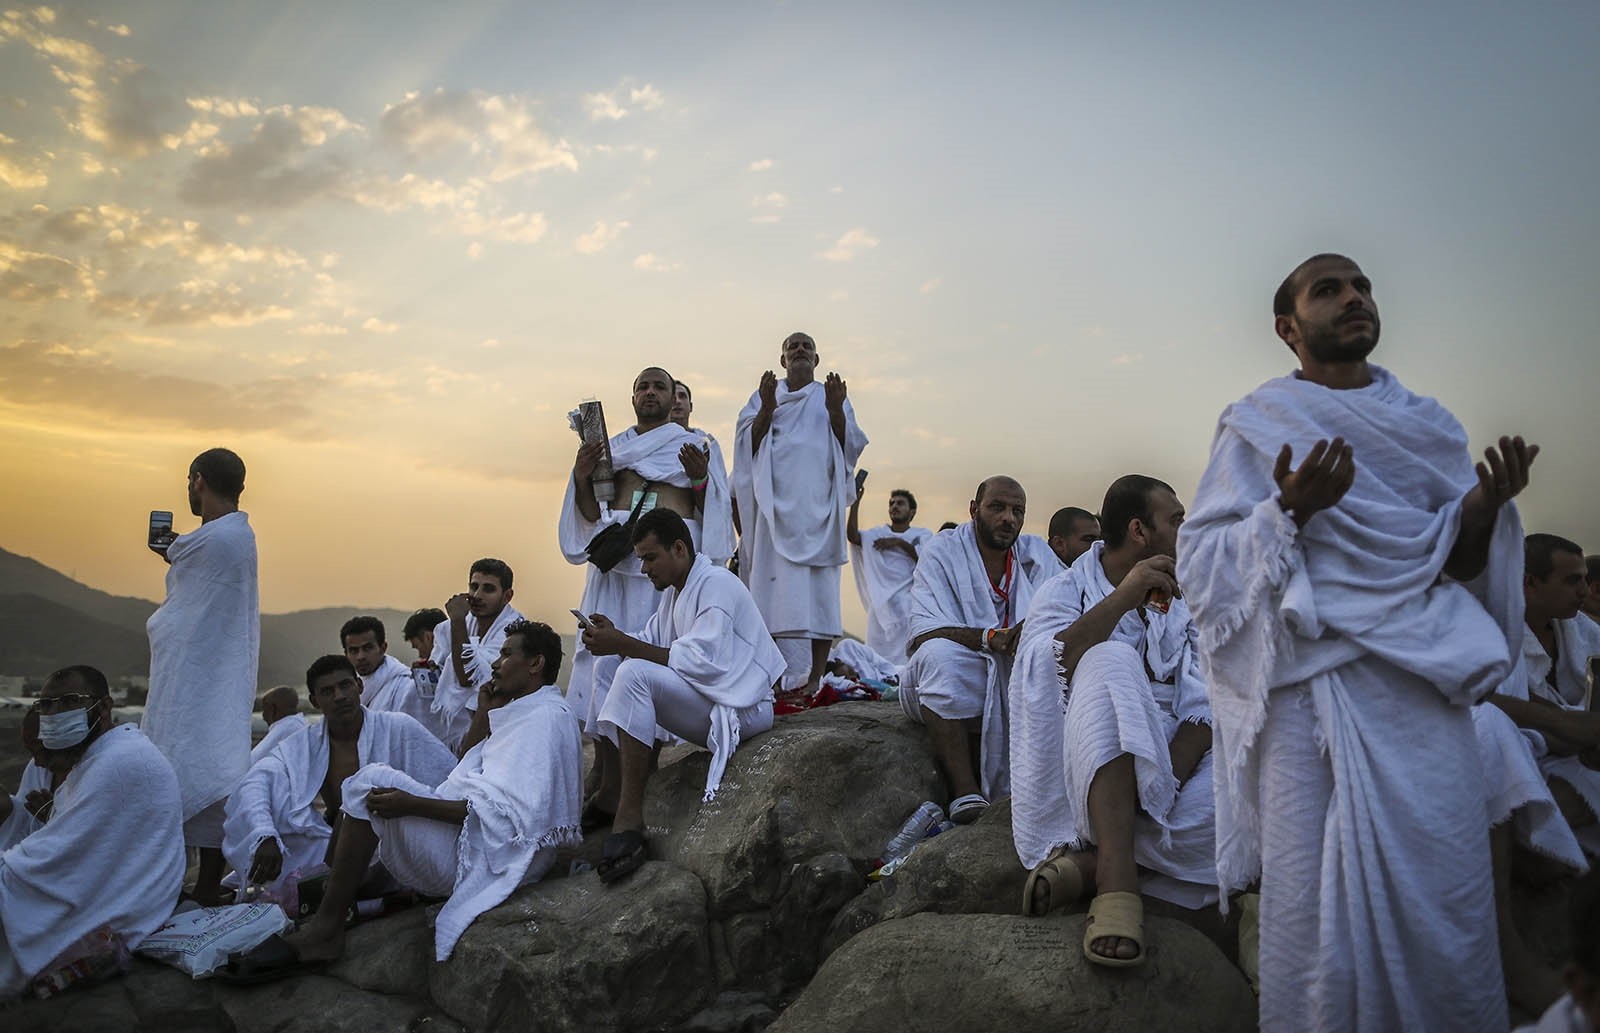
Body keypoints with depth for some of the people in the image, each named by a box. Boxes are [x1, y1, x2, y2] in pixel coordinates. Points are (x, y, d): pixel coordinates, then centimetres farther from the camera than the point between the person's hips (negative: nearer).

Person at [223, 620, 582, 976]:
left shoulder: (546, 716, -14)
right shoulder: (525, 712, 19)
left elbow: (508, 812, -24)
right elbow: (467, 775, 22)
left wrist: (412, 804, -25)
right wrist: (484, 715, 11)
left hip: (489, 854, -11)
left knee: (374, 780, -18)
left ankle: (324, 929, -11)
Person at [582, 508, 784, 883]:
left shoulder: (715, 583, -13)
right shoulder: (674, 592, 17)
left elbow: (700, 661, -25)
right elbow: (650, 645, 8)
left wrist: (624, 645, -25)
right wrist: (615, 638, -13)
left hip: (740, 707, -10)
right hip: (703, 701, 10)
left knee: (634, 675, -27)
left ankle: (628, 821, -28)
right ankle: (606, 796, -1)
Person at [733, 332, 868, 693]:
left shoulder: (832, 396, 16)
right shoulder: (763, 395, 17)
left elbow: (850, 446, 5)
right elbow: (748, 443, 4)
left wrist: (835, 412, -14)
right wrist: (766, 409, -13)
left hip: (817, 504, 0)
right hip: (774, 503, 0)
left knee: (818, 586, -7)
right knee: (771, 582, -8)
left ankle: (816, 677, -6)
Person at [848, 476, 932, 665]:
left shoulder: (923, 535, 15)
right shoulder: (877, 534, 19)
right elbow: (852, 536, -1)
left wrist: (899, 542, -9)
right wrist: (855, 502, -9)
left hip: (910, 603, -2)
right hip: (881, 604, 2)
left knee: (908, 656, -15)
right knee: (879, 658, -5)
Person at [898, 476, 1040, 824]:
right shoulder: (942, 551, -5)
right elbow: (924, 631, -18)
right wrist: (991, 638, -34)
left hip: (1007, 685, 4)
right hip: (945, 684, -4)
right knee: (939, 652, -34)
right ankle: (965, 793, -36)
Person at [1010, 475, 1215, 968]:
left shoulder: (1186, 601, 15)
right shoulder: (1065, 592, 5)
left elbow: (1203, 706, 1)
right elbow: (1043, 672, -18)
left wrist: (1169, 778, -17)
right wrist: (1120, 601, -26)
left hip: (1169, 762, 4)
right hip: (1090, 766, -3)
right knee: (1113, 663, -32)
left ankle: (1086, 862, -24)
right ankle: (1117, 879, -40)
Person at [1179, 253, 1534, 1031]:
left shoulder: (1428, 425, 16)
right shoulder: (1256, 426, 4)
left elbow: (1462, 567, 13)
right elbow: (1199, 560, -4)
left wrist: (1483, 509, -7)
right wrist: (1288, 512, -20)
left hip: (1425, 679, 4)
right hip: (1312, 680, -3)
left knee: (1444, 898, 0)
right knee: (1320, 902, -5)